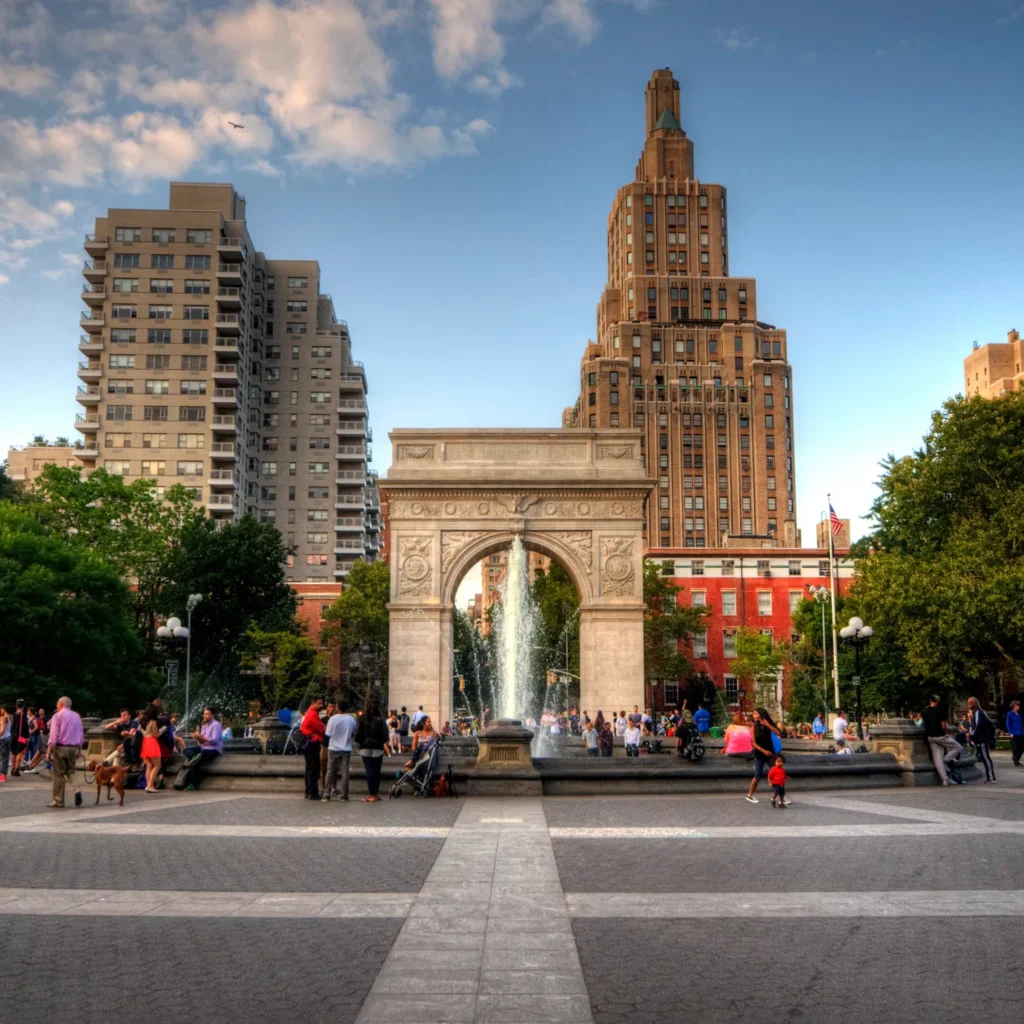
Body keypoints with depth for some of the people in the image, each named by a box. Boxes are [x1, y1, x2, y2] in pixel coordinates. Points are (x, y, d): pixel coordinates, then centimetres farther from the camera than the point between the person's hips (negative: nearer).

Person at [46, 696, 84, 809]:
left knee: (59, 774, 3)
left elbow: (53, 735, -11)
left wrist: (49, 751, -9)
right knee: (70, 772, 17)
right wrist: (79, 749, 21)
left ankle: (58, 801, 6)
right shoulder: (77, 716, 11)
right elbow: (81, 735, 13)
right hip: (73, 748, 5)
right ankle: (76, 790, -10)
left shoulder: (58, 716, -5)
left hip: (60, 747, -5)